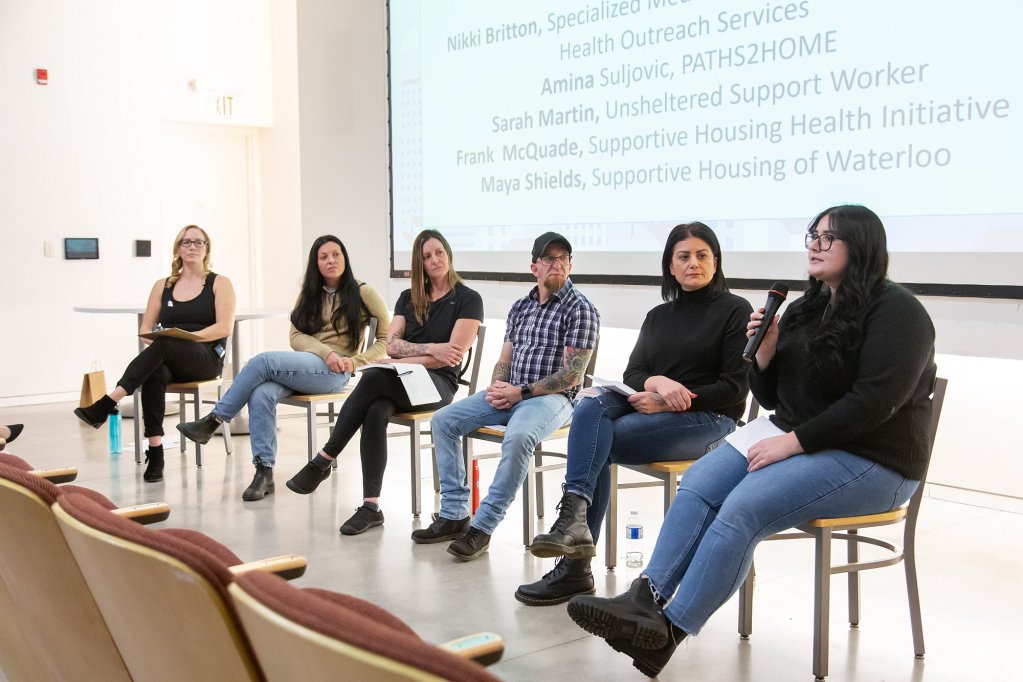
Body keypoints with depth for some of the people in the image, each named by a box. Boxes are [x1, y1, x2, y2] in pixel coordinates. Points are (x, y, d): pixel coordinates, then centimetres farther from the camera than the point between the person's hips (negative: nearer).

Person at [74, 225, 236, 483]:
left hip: (207, 357, -3)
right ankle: (155, 452, -40)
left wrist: (189, 336, -21)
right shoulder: (163, 286, 17)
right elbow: (145, 328, 13)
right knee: (155, 374, -36)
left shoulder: (219, 283, 7)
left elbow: (224, 327, -6)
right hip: (167, 360, 3)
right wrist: (151, 339, -11)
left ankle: (106, 405, -44)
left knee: (164, 344, -36)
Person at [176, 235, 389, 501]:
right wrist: (327, 352, -11)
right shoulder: (309, 295, 20)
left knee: (263, 361, -28)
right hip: (305, 364, 5)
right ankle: (264, 471, -29)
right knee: (261, 394, -30)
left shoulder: (362, 292, 6)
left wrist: (356, 362, -11)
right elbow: (296, 336, 8)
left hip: (335, 372, -5)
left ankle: (213, 420, -18)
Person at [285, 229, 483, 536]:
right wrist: (430, 349, -10)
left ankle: (324, 459, -24)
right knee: (376, 412, -34)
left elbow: (453, 355, -9)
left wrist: (405, 361, -13)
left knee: (373, 377, -34)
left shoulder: (468, 300, 2)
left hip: (438, 383, -4)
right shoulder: (408, 298, 19)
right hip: (399, 382, 4)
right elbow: (391, 344, 6)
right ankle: (371, 507, -34)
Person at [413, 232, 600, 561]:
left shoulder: (580, 309, -6)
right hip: (509, 394, 7)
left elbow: (571, 374, -13)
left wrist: (521, 393, -17)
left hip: (550, 397, -7)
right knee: (443, 420, -6)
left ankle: (482, 528, -29)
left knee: (518, 436, -37)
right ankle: (454, 515, -5)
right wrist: (497, 387, -4)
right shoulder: (521, 306, 15)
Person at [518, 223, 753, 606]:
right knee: (592, 404, -27)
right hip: (650, 409, 5)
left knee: (594, 441, -26)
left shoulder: (736, 311, 4)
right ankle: (575, 523, -39)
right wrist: (657, 382, -15)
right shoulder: (658, 316, 21)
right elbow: (632, 374, 10)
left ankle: (575, 567, -27)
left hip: (709, 420, -5)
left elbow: (735, 388, -6)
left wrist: (669, 402, -15)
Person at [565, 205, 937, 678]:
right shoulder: (806, 310, 14)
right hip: (794, 441, 8)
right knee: (698, 483, -16)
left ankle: (669, 630, -23)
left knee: (744, 508, -27)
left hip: (869, 458, -8)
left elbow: (875, 401, -21)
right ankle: (645, 598, -22)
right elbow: (771, 397, 15)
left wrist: (792, 442, -22)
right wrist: (764, 352, -5)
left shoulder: (895, 311, -10)